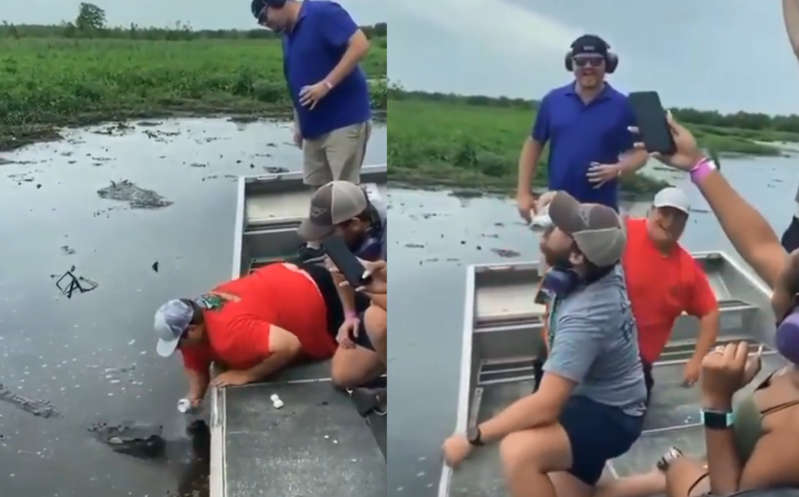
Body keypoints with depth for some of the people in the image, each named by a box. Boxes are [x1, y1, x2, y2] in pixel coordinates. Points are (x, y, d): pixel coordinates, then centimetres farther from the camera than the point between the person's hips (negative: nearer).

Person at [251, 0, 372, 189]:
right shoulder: (289, 36, 14)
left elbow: (360, 45, -23)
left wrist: (326, 84, -24)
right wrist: (298, 124, 19)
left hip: (344, 120, -9)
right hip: (315, 125, 9)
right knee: (318, 185, 13)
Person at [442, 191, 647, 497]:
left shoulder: (583, 317, -34)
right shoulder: (603, 270, -11)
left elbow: (546, 405, -37)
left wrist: (472, 438, -30)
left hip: (609, 416, -10)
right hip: (597, 400, 10)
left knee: (519, 451, -35)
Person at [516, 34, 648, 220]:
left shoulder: (622, 105, -1)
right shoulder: (553, 100, 3)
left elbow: (640, 152, 2)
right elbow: (533, 145, 8)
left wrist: (617, 169, -19)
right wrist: (523, 193, 1)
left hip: (602, 208, -1)